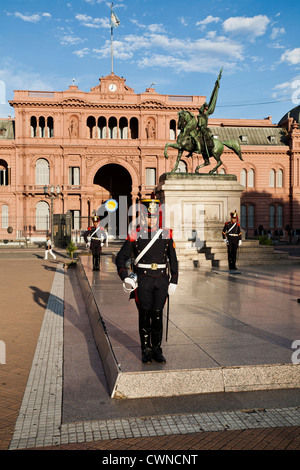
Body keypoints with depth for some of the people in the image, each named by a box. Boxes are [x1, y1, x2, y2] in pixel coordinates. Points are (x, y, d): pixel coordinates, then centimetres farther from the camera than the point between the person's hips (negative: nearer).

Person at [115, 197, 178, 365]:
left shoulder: (166, 234, 5)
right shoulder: (135, 235, -2)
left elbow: (173, 260, 9)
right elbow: (121, 258, 1)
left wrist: (174, 281, 5)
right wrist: (125, 278, -12)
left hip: (162, 280, 2)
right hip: (143, 281, -1)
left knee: (157, 315, 7)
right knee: (145, 315, 4)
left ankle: (157, 349, 20)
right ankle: (146, 350, 18)